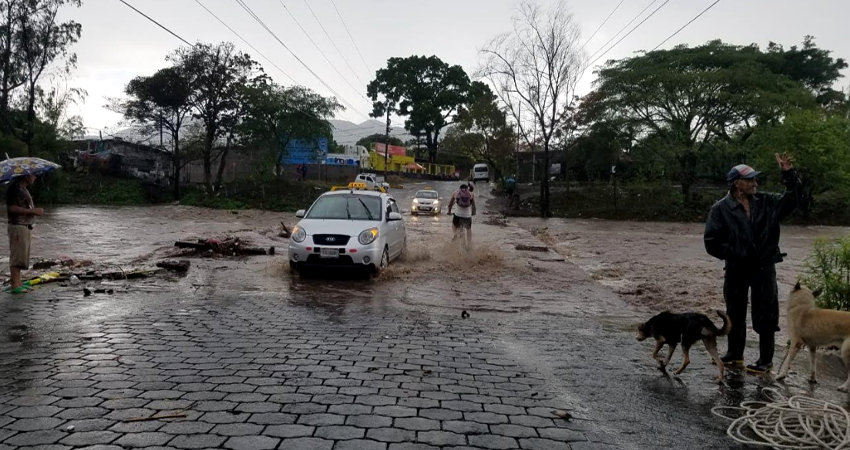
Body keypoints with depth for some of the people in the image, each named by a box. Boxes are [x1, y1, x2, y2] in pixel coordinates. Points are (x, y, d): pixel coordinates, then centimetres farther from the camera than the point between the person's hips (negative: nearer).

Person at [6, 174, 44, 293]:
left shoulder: (22, 188, 17)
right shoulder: (15, 188, -14)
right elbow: (11, 208, -22)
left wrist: (35, 210, 9)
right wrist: (33, 211, -21)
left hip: (24, 226, 10)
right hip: (18, 226, -10)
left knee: (21, 256, 13)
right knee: (17, 256, -8)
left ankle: (17, 283, 20)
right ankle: (15, 285, -7)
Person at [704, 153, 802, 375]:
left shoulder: (766, 203, 2)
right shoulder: (721, 209, -8)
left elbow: (793, 197, 7)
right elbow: (712, 242, -10)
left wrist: (789, 173, -6)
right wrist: (734, 254, -15)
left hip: (764, 268, 1)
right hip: (736, 270, -1)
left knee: (765, 314, 1)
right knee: (735, 313, 14)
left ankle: (766, 360, 14)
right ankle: (735, 353, 31)